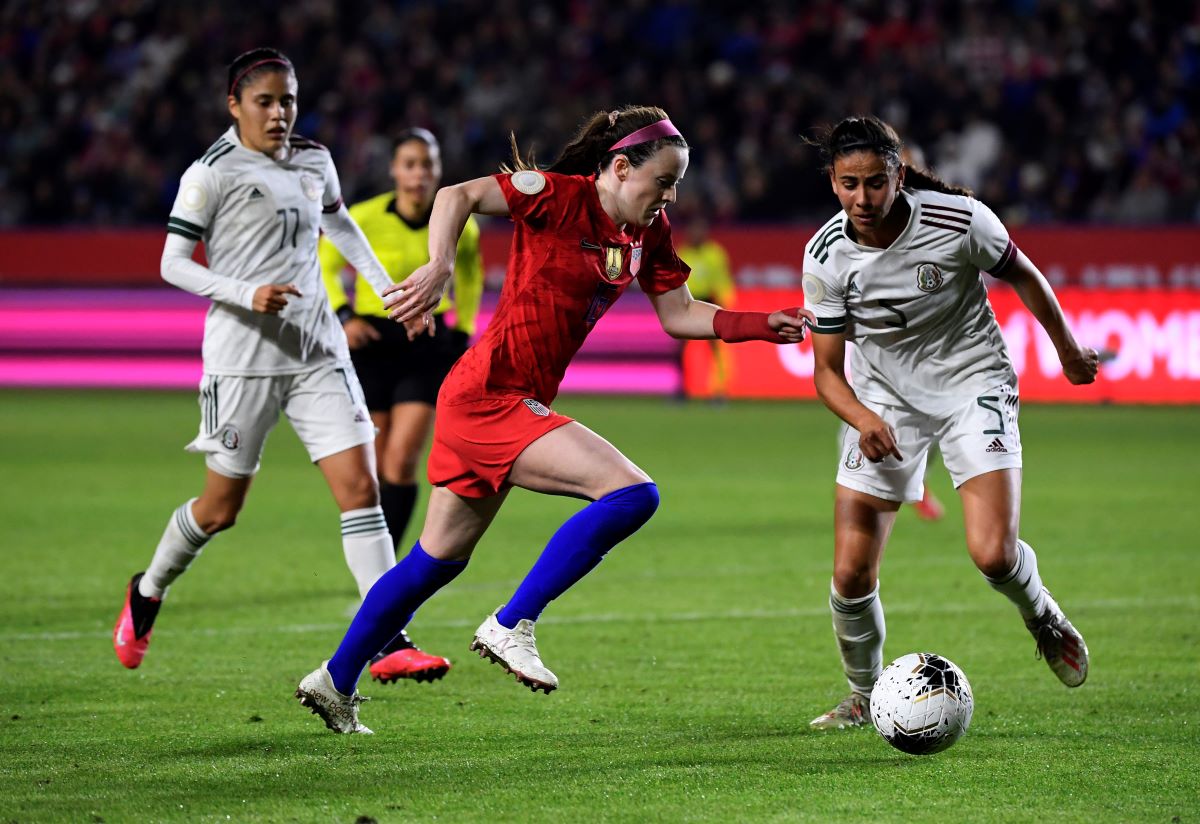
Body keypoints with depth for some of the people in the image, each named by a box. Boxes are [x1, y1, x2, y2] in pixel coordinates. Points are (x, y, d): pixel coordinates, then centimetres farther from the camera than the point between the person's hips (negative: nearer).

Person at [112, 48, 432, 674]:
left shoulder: (314, 162, 10)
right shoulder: (211, 172, -7)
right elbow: (172, 264, -9)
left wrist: (389, 290, 26)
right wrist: (246, 294, -22)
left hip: (318, 352, 5)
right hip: (243, 358, -5)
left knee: (360, 487, -9)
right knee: (221, 509, 5)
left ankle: (386, 643, -11)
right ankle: (147, 592, 34)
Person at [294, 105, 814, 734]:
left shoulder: (648, 233, 10)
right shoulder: (559, 196, -14)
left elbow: (679, 314, 15)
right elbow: (458, 196, -19)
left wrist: (763, 326, 3)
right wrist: (440, 267, -35)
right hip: (491, 397, -9)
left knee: (439, 560, 19)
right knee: (632, 493, -20)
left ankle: (336, 681, 31)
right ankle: (511, 625, -13)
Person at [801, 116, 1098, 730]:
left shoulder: (959, 221, -20)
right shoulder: (827, 256, -14)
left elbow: (1022, 275, 1)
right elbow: (827, 370, -7)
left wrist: (1068, 351, 14)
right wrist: (865, 420, -28)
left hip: (972, 385, -2)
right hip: (883, 398, 2)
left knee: (993, 554, -19)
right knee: (851, 575, -7)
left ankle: (1043, 616, 18)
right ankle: (863, 696, 20)